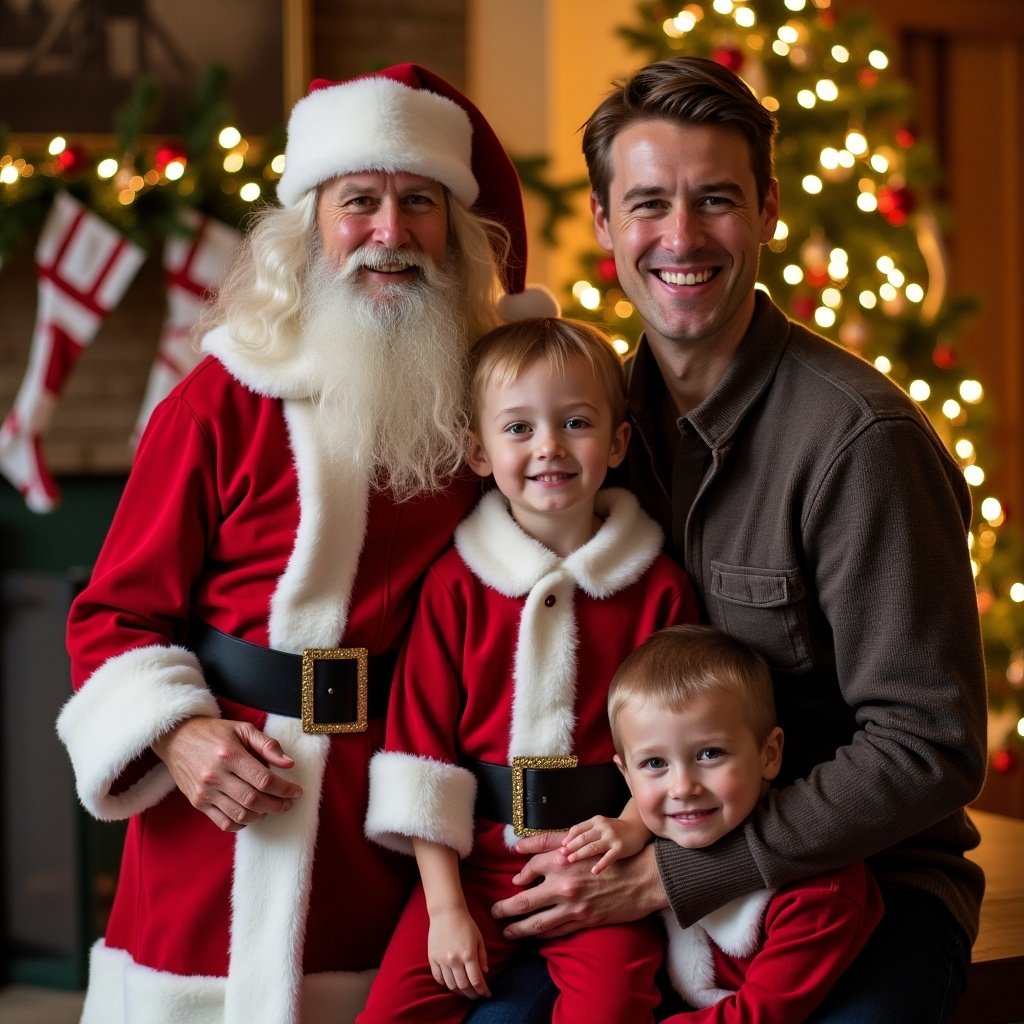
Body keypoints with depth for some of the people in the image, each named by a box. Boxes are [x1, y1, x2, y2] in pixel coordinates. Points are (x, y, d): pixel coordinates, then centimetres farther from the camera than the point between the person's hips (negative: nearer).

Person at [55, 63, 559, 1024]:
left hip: (394, 830, 3)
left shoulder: (483, 398, 4)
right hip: (227, 812, -2)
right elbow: (115, 614, -2)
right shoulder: (218, 405, -5)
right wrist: (176, 734, -19)